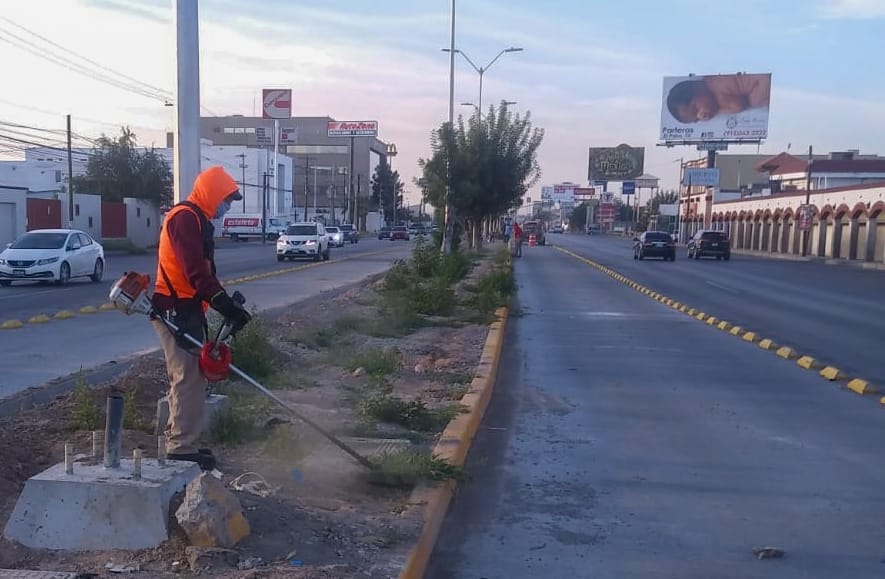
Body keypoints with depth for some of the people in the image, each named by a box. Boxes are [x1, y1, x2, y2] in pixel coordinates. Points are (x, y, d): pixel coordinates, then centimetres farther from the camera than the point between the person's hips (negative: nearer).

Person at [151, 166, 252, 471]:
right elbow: (196, 272, -24)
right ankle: (182, 448, -4)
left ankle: (180, 442, 21)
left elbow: (204, 270, 18)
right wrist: (228, 307, -24)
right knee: (189, 377, -9)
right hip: (177, 311, -11)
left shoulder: (197, 220, 19)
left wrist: (227, 303, 9)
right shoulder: (185, 218, -15)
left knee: (190, 376, 13)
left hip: (185, 309, 11)